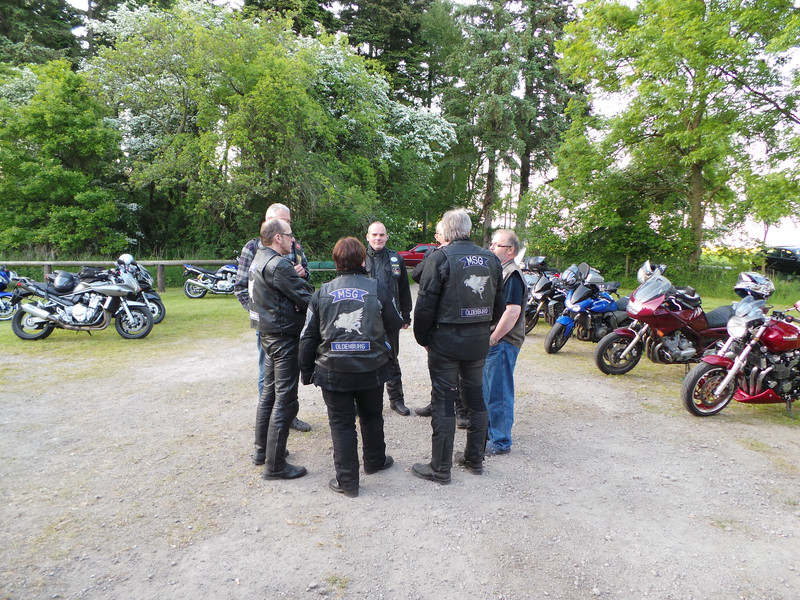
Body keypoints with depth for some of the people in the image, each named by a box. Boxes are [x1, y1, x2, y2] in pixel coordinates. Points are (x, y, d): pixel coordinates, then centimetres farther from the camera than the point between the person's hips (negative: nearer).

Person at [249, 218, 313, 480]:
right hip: (284, 336, -11)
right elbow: (306, 297, -21)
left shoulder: (259, 259, 11)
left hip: (268, 333, 11)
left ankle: (262, 448, 34)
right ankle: (275, 465, 5)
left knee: (270, 391, 21)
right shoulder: (278, 265, -21)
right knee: (285, 399, -3)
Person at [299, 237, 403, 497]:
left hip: (333, 371, -1)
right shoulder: (378, 289, -7)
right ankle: (375, 461, 42)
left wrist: (306, 371, 10)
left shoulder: (322, 293, -4)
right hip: (371, 369, 1)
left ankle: (347, 481, 16)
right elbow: (394, 325, 3)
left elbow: (308, 336, 0)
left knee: (341, 424, 10)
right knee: (371, 417, 22)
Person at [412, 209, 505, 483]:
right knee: (475, 397, 16)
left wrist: (422, 338, 1)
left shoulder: (439, 258, -11)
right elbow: (499, 304, 12)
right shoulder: (490, 259, 6)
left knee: (443, 402, 2)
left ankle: (440, 468, 11)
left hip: (446, 339, -5)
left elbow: (425, 304, -12)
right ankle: (475, 459, 29)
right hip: (480, 339, 6)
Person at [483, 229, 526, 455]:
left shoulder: (512, 274, -15)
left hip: (502, 343, -10)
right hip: (491, 341, 10)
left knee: (499, 393, -2)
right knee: (488, 390, 19)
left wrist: (492, 339, -20)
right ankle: (490, 430, 34)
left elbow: (513, 311, -24)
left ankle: (500, 442, 9)